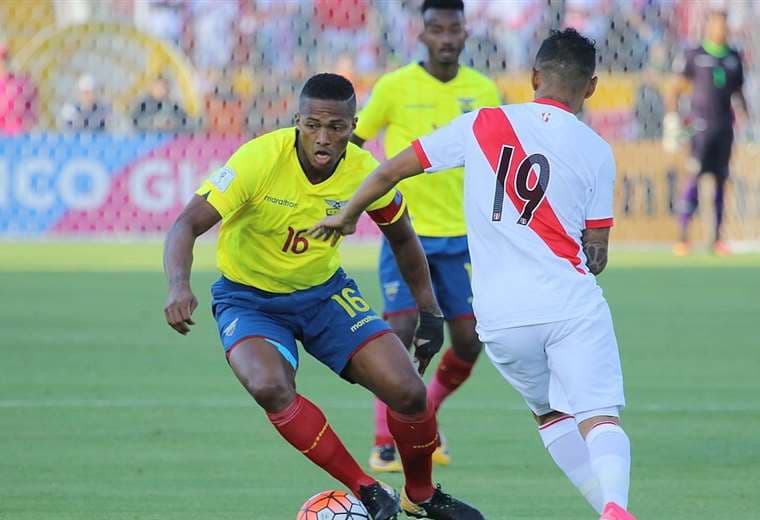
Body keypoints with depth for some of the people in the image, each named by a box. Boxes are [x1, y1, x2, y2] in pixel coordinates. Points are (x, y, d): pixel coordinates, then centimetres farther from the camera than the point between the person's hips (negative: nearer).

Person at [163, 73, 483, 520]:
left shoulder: (365, 173, -15)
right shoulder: (260, 160, -27)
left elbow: (402, 238, 6)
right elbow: (188, 224, -31)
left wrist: (430, 311, 10)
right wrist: (179, 287, -49)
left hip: (325, 291, 3)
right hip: (249, 298, -3)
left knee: (409, 392, -11)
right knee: (271, 387, -33)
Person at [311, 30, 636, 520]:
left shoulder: (481, 125, 6)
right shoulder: (596, 151, 3)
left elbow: (391, 171, 11)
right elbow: (596, 256, 6)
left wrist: (347, 214, 29)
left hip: (502, 318, 2)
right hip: (572, 305, -2)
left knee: (554, 415, 21)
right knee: (598, 416, -9)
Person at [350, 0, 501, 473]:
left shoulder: (483, 91, 2)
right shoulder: (395, 87, -6)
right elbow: (352, 141, 4)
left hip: (460, 234, 3)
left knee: (468, 341, 0)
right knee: (401, 331, -12)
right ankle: (385, 444, 0)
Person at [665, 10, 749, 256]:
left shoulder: (734, 58, 12)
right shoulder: (695, 56, 1)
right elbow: (677, 89, 1)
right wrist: (672, 119, -8)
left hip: (725, 125, 4)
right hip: (701, 125, -4)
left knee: (721, 179, 5)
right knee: (695, 177, -10)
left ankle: (717, 239, 9)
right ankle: (682, 236, -9)